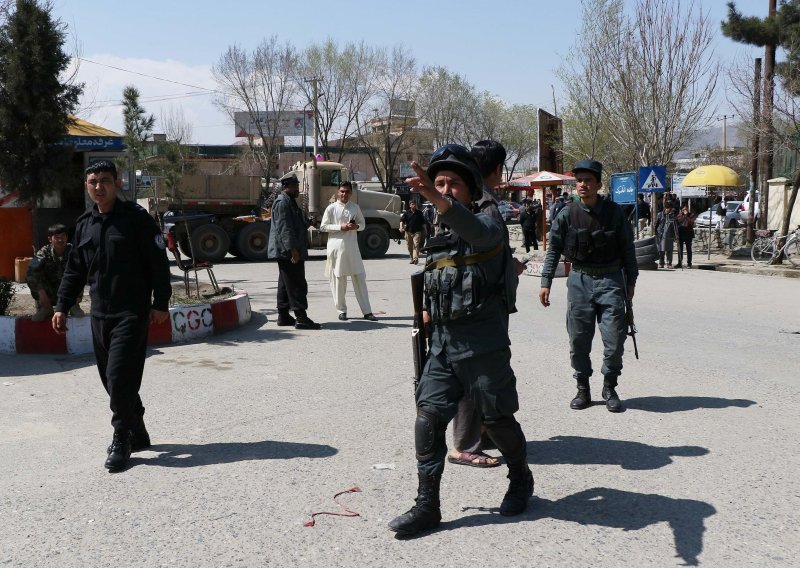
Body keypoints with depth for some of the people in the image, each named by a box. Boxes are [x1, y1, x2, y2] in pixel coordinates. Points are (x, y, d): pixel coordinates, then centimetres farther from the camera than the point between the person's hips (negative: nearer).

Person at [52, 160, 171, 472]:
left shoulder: (136, 218, -5)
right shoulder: (84, 224, 13)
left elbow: (159, 263, -7)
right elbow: (74, 270, 19)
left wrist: (160, 303, -11)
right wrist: (62, 306, 14)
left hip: (131, 314, -6)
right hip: (99, 315, 7)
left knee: (120, 377, -11)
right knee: (111, 380, 10)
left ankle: (121, 442, 1)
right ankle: (137, 434, 24)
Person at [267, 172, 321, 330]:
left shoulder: (289, 202, 20)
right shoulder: (282, 203, -15)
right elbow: (285, 228, -23)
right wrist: (293, 249, -26)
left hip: (287, 253, 11)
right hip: (288, 252, -11)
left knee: (285, 284, 14)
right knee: (297, 285, -12)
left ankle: (283, 316, 19)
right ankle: (301, 318, -12)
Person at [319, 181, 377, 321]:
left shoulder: (355, 207, 8)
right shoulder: (331, 208, -1)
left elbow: (363, 224, 16)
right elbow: (323, 227, -1)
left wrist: (356, 226, -7)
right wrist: (340, 227, -12)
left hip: (352, 247, 2)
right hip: (336, 246, -2)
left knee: (359, 278, 1)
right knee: (338, 279, 3)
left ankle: (367, 311, 4)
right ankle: (341, 310, 15)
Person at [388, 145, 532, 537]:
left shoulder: (485, 224, -9)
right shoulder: (436, 237, 13)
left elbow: (474, 231, -37)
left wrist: (440, 201, -54)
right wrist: (431, 309, 13)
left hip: (484, 346, -6)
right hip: (443, 345, 6)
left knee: (498, 420, 8)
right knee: (428, 419, -1)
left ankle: (521, 480, 35)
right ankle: (427, 506, 8)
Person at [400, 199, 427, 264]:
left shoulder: (419, 213, 8)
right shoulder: (406, 213, 6)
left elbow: (423, 223, 15)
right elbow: (402, 220, -3)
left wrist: (425, 230, 15)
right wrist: (401, 227, -20)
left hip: (417, 232, -2)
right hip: (408, 232, 2)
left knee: (416, 245, -16)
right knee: (410, 246, 8)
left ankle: (415, 258, -26)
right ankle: (412, 259, 20)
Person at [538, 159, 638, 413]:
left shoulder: (614, 212, -2)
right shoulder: (567, 215, -1)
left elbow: (627, 248, 6)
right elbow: (553, 250, 4)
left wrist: (631, 281, 8)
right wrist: (546, 283, -1)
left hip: (610, 280, -1)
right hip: (579, 280, 1)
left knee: (614, 336, -3)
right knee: (579, 337, 3)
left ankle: (610, 387, 15)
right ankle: (583, 389, 17)